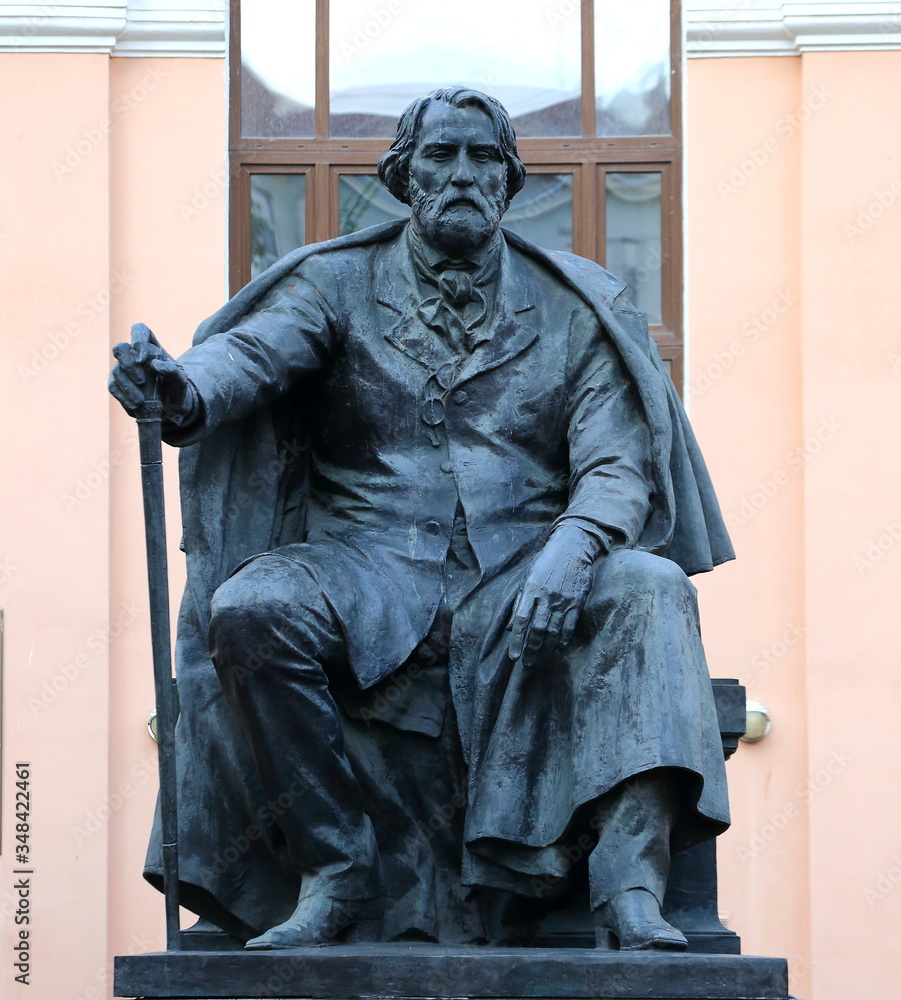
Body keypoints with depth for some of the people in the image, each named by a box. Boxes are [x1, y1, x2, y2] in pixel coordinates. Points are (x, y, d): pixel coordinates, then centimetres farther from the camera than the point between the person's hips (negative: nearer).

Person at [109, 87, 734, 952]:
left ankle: (631, 893, -35)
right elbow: (253, 348, -12)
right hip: (368, 565, 0)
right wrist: (185, 392, -38)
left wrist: (571, 546, -24)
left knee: (648, 587, -29)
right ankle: (332, 872, -18)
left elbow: (617, 465, 0)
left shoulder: (570, 308, 11)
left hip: (519, 570, 1)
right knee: (250, 609, -31)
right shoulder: (339, 283, 9)